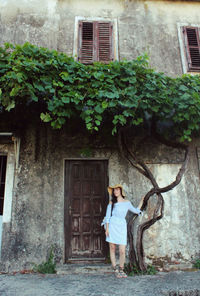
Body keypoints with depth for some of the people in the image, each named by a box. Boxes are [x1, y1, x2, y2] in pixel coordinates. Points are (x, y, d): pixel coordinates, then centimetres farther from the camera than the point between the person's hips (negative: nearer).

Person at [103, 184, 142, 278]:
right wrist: (107, 228, -3)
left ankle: (121, 270, 16)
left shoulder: (127, 202, 9)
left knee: (122, 251, -4)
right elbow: (107, 216, 3)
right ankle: (115, 270, 17)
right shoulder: (111, 203, 5)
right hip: (112, 225, 0)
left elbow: (135, 210, 27)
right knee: (112, 249, 3)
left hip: (122, 226, 1)